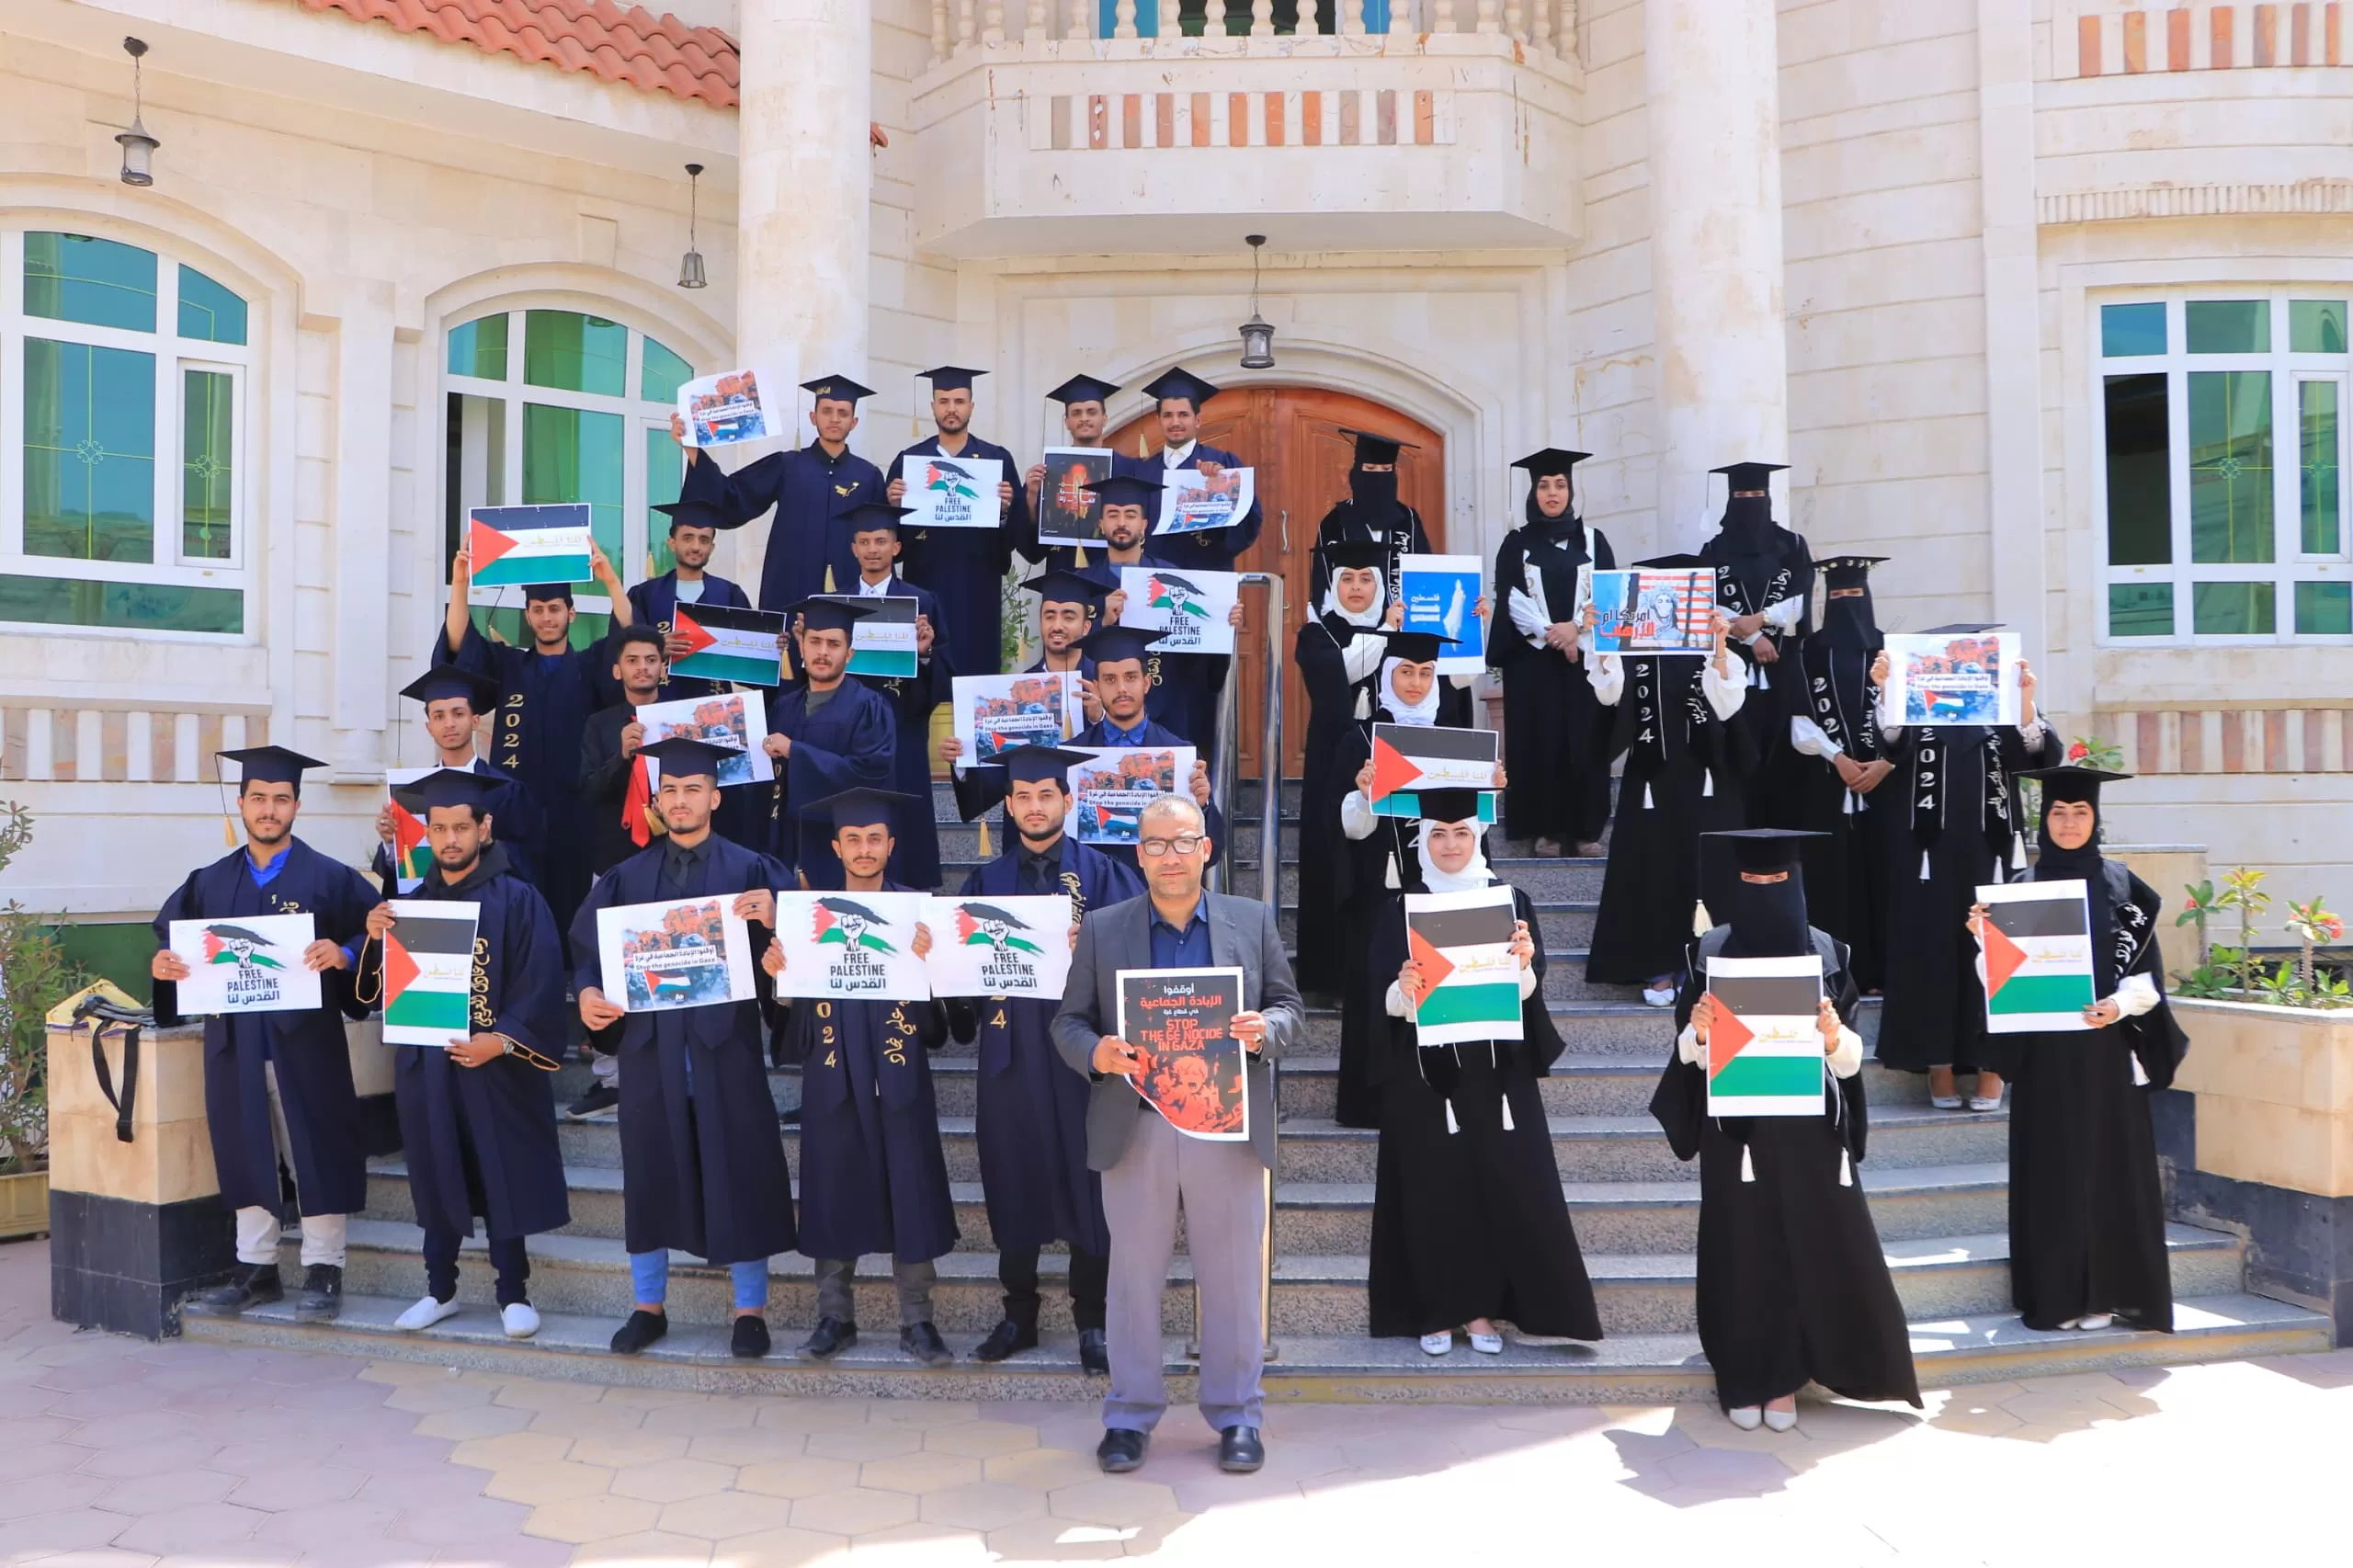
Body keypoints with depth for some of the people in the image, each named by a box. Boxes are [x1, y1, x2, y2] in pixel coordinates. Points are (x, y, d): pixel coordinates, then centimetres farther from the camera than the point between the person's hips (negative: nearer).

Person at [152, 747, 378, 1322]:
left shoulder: (329, 879, -1)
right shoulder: (209, 883, 11)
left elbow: (376, 936, -5)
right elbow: (172, 942, 15)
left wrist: (343, 955, -24)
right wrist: (163, 965, -7)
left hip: (305, 1039, -4)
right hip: (234, 1041, 4)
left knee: (316, 1151, 1)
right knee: (245, 1152, 10)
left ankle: (323, 1271, 10)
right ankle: (256, 1269, 21)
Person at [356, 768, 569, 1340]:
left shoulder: (517, 901, -6)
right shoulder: (412, 904, 9)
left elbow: (540, 986, -11)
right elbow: (384, 987, 10)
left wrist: (501, 1041, -23)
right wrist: (377, 940, -9)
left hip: (496, 1069, -4)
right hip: (426, 1066, 4)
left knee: (503, 1179, 2)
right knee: (436, 1177, 12)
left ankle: (513, 1294, 14)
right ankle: (440, 1290, 25)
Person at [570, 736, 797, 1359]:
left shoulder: (750, 870, 1)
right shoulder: (628, 877, 10)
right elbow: (586, 945, 6)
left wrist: (772, 918, -30)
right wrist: (587, 992, -14)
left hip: (725, 1042, -3)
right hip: (651, 1043, 3)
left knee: (738, 1171, 2)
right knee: (651, 1172, 9)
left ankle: (750, 1310, 13)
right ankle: (648, 1305, 22)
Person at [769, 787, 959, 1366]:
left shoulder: (917, 907, 2)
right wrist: (774, 969, -16)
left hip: (899, 1073, -1)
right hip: (833, 1073, 1)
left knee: (910, 1192, 1)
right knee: (834, 1193, 6)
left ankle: (916, 1319, 11)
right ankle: (835, 1315, 18)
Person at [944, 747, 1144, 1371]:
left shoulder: (1102, 873, 3)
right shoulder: (987, 880, 12)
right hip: (1011, 1052, 3)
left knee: (1087, 1183, 0)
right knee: (1013, 1184, 8)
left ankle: (1091, 1321, 13)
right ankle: (1019, 1314, 22)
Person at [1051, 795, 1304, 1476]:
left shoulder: (1253, 921, 7)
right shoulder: (1101, 929, 6)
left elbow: (1289, 1009, 8)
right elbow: (1067, 1020, 6)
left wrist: (1265, 1031, -14)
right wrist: (1095, 1052, -16)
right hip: (1134, 1129, 0)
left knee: (1233, 1276, 7)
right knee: (1134, 1276, 8)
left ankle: (1236, 1414, 20)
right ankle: (1130, 1415, 20)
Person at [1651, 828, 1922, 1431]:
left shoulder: (1824, 950, 1)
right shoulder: (1710, 951, 0)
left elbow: (1851, 1058, 2)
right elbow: (1692, 1052, 2)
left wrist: (1833, 1034, -19)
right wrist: (1699, 1032, -19)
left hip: (1808, 1126, 1)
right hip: (1735, 1127, -1)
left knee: (1813, 1247, 0)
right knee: (1741, 1250, 3)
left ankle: (1784, 1378, 16)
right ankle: (1744, 1379, 16)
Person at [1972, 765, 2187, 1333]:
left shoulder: (2121, 884, 3)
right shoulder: (2021, 886, 6)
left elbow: (2147, 969, 0)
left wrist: (2121, 1003, -18)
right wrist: (1983, 939, -14)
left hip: (2107, 1047, -1)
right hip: (2045, 1051, 1)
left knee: (2110, 1166, 1)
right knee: (2050, 1168, 2)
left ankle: (2105, 1292, 9)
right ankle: (2056, 1295, 9)